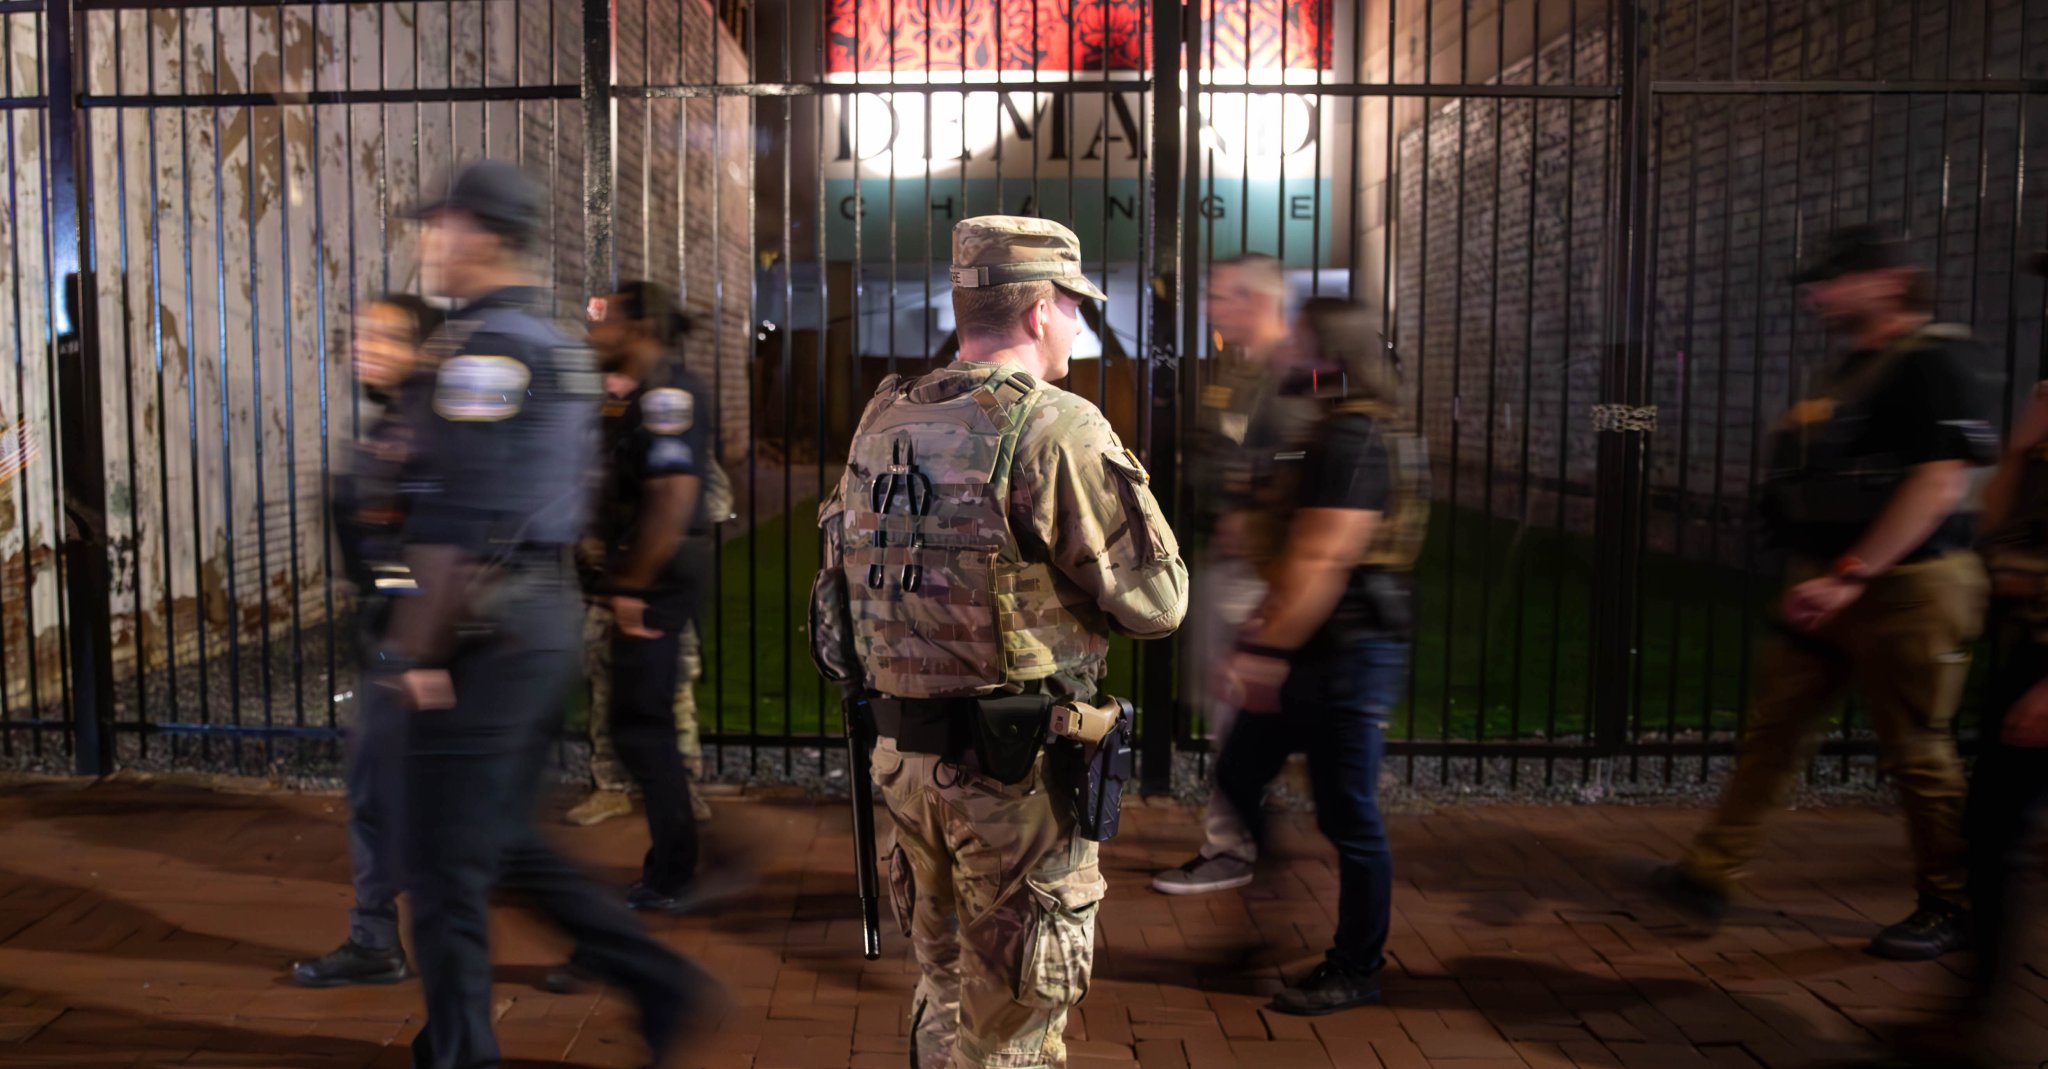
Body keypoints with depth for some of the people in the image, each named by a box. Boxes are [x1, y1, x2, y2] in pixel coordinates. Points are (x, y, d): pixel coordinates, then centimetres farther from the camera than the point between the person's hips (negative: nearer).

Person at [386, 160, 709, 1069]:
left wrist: (419, 647, -18)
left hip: (485, 627, -10)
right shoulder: (560, 352, 17)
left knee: (445, 861, 3)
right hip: (549, 612, 10)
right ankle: (657, 983, 18)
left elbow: (461, 515, -20)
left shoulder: (484, 346, -13)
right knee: (505, 842, 18)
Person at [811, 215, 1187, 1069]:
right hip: (1017, 772, -7)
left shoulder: (881, 424, 5)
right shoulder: (1057, 431, -17)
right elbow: (1155, 603, -14)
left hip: (904, 754, 7)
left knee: (945, 993, 25)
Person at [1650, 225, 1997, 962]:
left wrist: (1850, 575, -25)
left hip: (1903, 588, -9)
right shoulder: (1851, 370, 16)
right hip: (1830, 585, 9)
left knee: (1917, 752, 3)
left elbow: (1940, 483, -21)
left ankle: (1950, 908, 21)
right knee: (1774, 730, 7)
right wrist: (1812, 575, 16)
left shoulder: (1932, 362, -12)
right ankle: (1711, 875, 11)